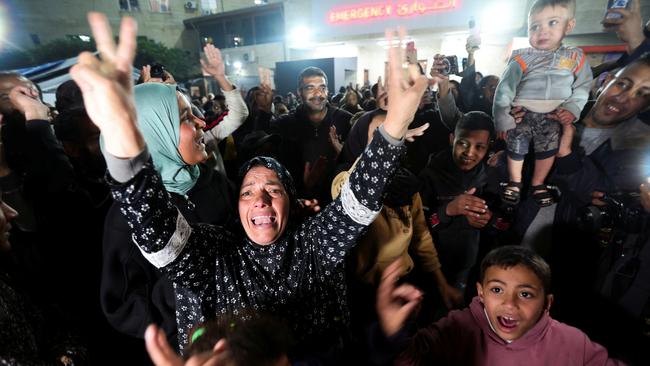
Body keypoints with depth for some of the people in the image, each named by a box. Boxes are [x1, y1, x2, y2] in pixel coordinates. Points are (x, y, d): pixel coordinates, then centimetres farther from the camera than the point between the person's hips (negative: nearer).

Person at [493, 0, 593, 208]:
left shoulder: (576, 58, 0)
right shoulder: (522, 59, -10)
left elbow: (582, 87, 7)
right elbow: (504, 90, -10)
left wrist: (573, 109, -11)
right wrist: (502, 120, -12)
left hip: (551, 118, 3)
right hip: (521, 115, -2)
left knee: (548, 151, 11)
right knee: (516, 150, 6)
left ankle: (538, 184, 32)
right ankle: (515, 182, 29)